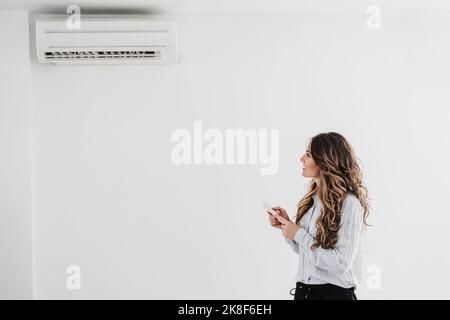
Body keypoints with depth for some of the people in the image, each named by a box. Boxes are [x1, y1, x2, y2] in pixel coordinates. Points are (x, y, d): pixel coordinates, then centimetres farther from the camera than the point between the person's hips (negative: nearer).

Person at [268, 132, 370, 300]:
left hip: (334, 292, -6)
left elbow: (342, 263, -21)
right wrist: (287, 225, -5)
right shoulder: (313, 197, 2)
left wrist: (298, 234, -18)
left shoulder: (349, 202, -18)